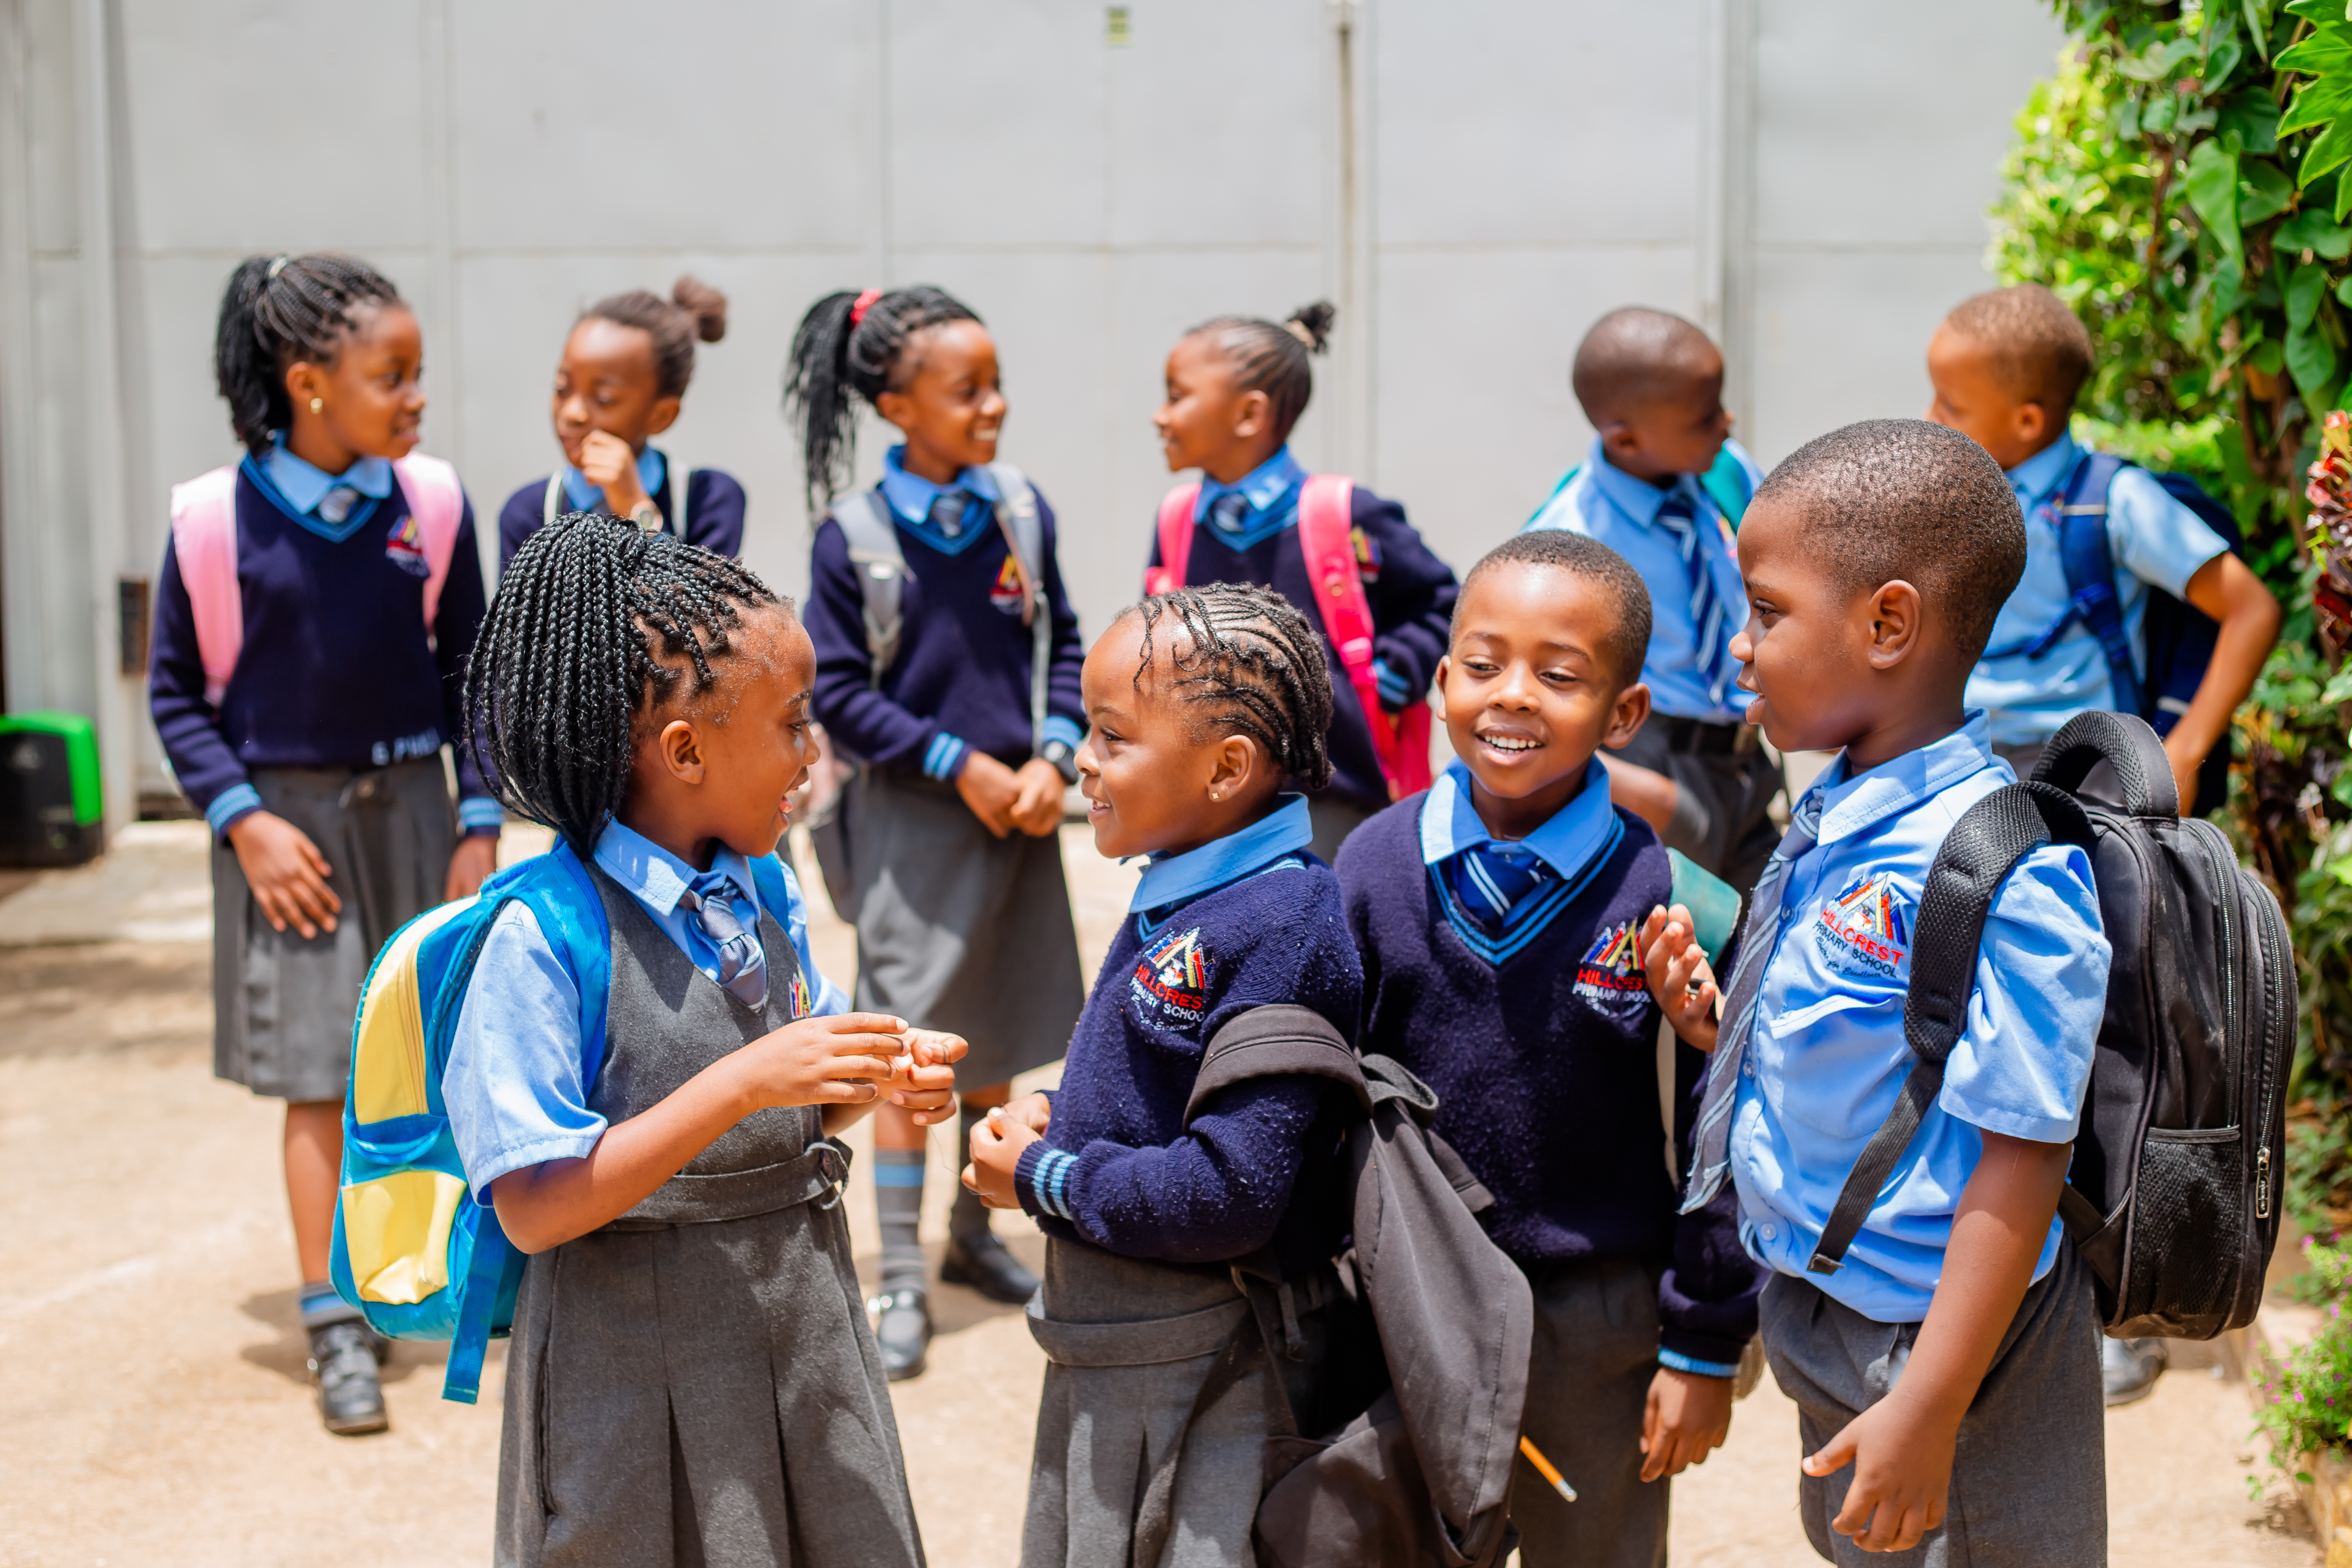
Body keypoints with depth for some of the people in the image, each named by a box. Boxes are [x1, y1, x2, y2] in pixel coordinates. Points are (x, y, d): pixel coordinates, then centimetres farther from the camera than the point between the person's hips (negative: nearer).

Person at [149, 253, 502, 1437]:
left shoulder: (430, 503, -3)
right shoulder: (217, 519, -10)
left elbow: (468, 674, 4)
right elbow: (177, 692, -1)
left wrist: (478, 825, 0)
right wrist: (242, 820, -10)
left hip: (409, 804, 3)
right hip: (287, 817, -2)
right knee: (317, 1076, 0)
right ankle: (335, 1329, 9)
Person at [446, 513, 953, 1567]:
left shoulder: (764, 897, 4)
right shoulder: (541, 937, -18)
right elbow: (535, 1209, -22)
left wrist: (878, 1079, -7)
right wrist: (745, 1083, -29)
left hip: (803, 1343, 7)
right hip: (636, 1388, -6)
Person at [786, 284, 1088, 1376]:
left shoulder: (1021, 509, 0)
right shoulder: (852, 539, -11)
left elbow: (1062, 644, 7)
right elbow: (838, 693, -9)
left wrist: (1052, 756, -8)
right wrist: (958, 764, -13)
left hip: (1018, 813, 5)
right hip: (911, 824, -4)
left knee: (1000, 1038, 15)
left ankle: (974, 1235, 33)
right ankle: (900, 1281, 8)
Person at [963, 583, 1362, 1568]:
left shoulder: (1278, 927, -22)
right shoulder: (1172, 903, 5)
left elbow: (1231, 1194, -27)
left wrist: (1044, 1181, -15)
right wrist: (1049, 1119, 0)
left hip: (1203, 1369, -9)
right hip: (1098, 1348, 9)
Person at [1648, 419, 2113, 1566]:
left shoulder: (2003, 875, -26)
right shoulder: (1832, 825, 3)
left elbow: (2019, 1160, -26)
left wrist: (1928, 1408, -26)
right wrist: (1715, 1025, -3)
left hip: (1943, 1350, -9)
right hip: (1824, 1325, 9)